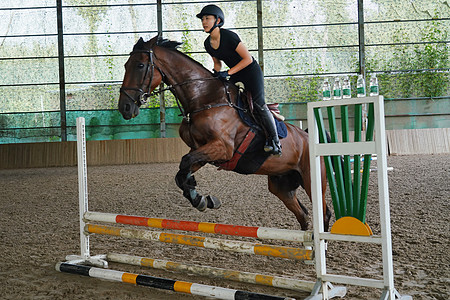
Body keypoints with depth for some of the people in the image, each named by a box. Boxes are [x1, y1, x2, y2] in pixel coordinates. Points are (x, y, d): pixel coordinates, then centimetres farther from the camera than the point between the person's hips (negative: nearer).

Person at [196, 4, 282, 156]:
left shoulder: (229, 36, -24)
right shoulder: (208, 44, -1)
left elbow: (248, 59, -23)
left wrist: (228, 72, -26)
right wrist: (216, 74, -7)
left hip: (251, 71, -8)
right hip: (236, 75, 8)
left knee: (258, 103, -17)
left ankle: (275, 142, -10)